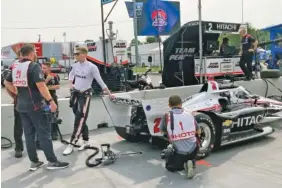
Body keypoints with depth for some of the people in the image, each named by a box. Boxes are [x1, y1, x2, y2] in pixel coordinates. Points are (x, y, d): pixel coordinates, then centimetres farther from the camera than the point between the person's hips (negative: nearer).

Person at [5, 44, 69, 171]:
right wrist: (51, 101, -21)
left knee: (29, 134, 12)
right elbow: (41, 85, -23)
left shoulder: (16, 68, 10)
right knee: (44, 134, -2)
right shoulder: (34, 66, -14)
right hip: (36, 106, -8)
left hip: (22, 106, 8)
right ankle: (52, 162, 4)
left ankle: (34, 162, 18)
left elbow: (7, 83, 21)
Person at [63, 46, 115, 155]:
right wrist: (70, 84, 5)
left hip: (85, 95, -6)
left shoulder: (91, 67, -13)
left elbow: (100, 81, -10)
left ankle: (71, 145, -6)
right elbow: (71, 74, 25)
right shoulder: (75, 65, 4)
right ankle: (86, 141, 24)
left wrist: (109, 94, -8)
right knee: (80, 119, 12)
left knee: (79, 120, -9)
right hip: (75, 94, 6)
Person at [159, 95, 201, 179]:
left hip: (179, 152, -2)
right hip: (193, 149, 2)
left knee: (169, 166, 25)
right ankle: (191, 162, 3)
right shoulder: (189, 114, 1)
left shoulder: (167, 116, -9)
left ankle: (184, 164, -3)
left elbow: (162, 131, 11)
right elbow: (198, 132, 14)